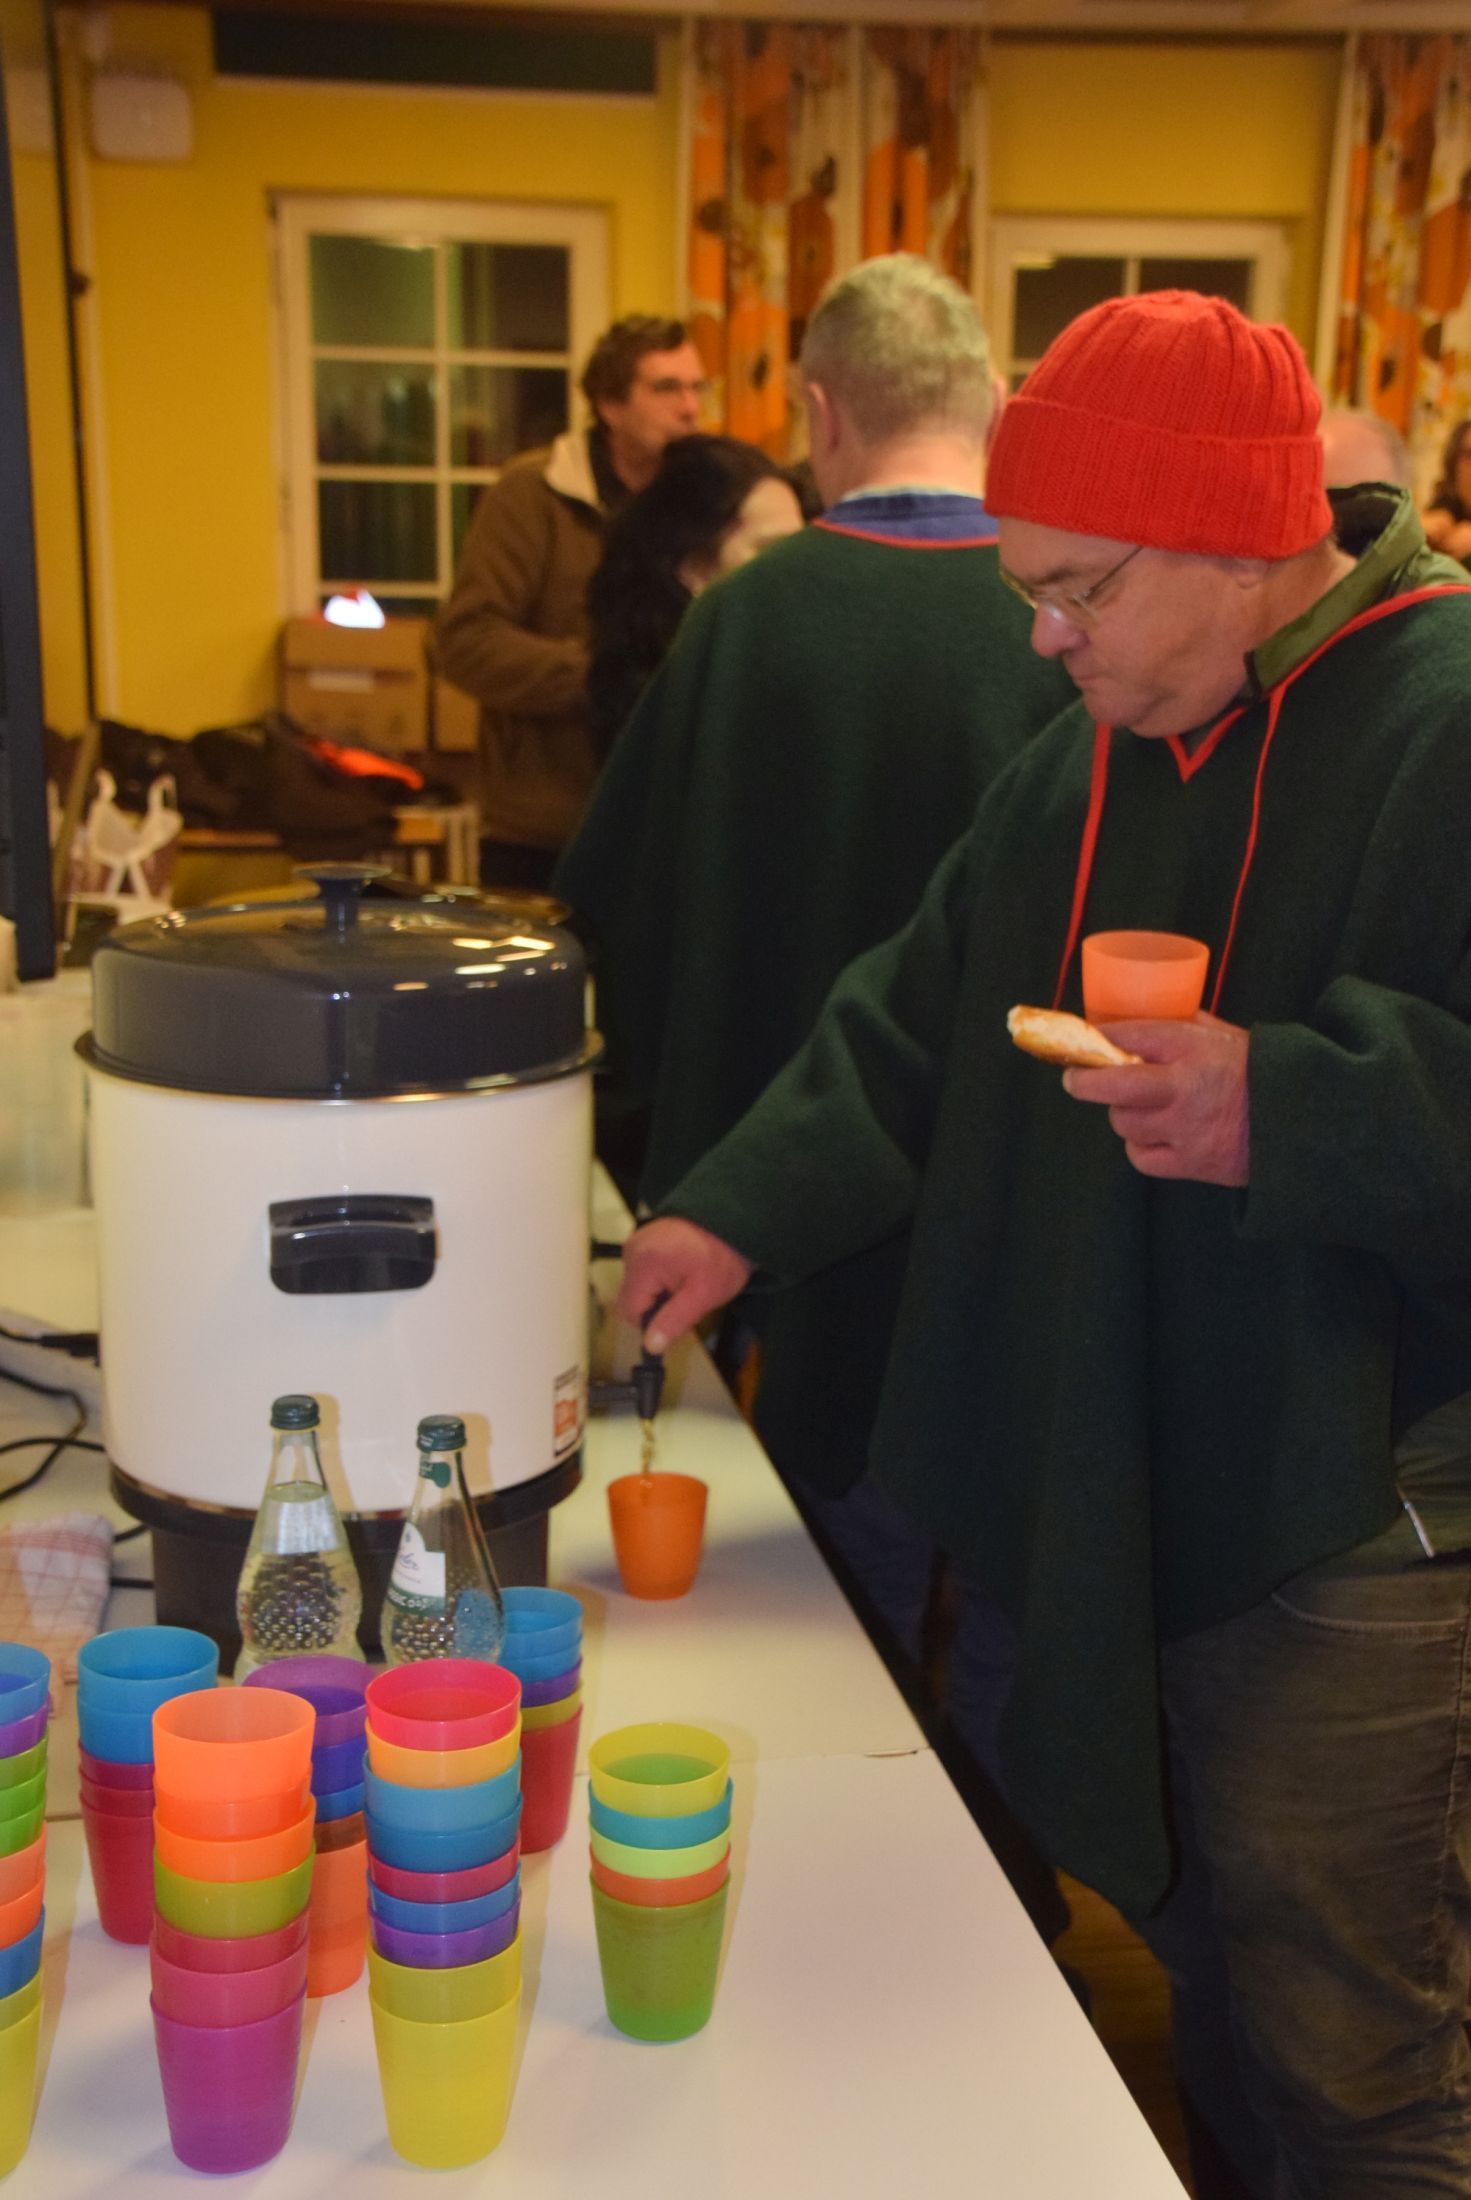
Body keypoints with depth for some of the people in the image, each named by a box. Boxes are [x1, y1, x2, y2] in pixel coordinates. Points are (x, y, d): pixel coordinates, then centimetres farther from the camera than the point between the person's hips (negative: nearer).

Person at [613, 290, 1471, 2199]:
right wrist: (748, 1208, 3)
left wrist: (1289, 1111, -29)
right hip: (1132, 1514, 7)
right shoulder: (1095, 760, 11)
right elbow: (925, 1025, 13)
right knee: (1218, 2017, 23)